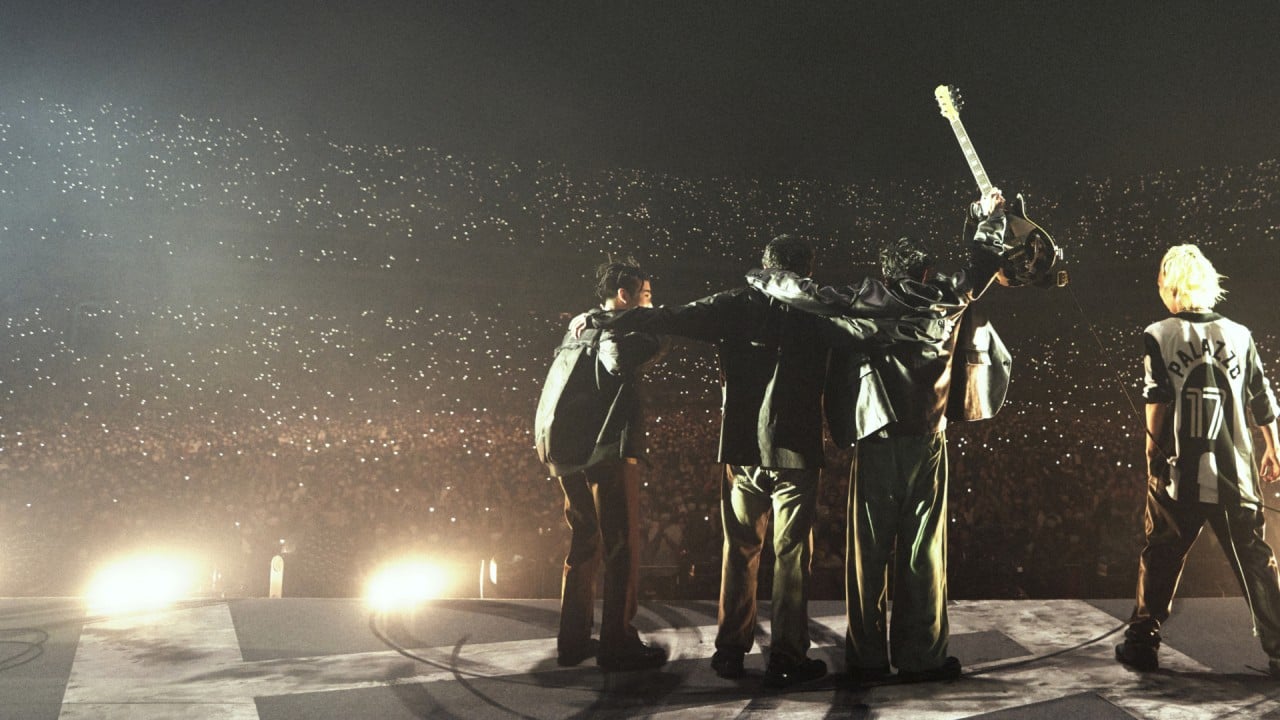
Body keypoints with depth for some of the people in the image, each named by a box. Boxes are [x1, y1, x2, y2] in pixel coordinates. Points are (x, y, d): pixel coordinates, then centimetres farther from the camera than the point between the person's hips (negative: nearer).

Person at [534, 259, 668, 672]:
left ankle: (573, 639, 20)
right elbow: (621, 359, -25)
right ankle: (618, 645, 2)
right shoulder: (615, 327, -7)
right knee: (622, 545, -1)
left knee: (584, 543, 16)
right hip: (607, 449, -8)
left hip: (567, 450, 9)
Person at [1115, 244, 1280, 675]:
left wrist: (1153, 454, 3)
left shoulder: (1159, 337, -4)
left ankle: (1142, 643, 16)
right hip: (1235, 475, 2)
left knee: (1160, 559, 10)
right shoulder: (1239, 335, 3)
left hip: (1178, 477, -1)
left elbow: (1156, 404, -7)